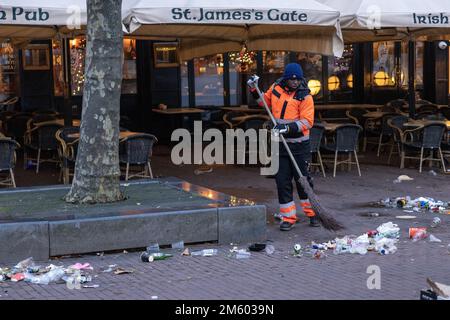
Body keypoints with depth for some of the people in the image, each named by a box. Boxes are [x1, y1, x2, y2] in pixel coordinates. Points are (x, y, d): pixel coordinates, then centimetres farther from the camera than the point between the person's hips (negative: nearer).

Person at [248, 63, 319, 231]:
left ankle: (312, 213, 20)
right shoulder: (276, 88, 5)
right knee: (282, 182, 5)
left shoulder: (305, 96, -9)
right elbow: (265, 100, 27)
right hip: (280, 145, 4)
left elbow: (307, 122, -17)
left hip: (299, 147, -4)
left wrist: (288, 127, -28)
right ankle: (288, 217, 13)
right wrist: (254, 90, 13)